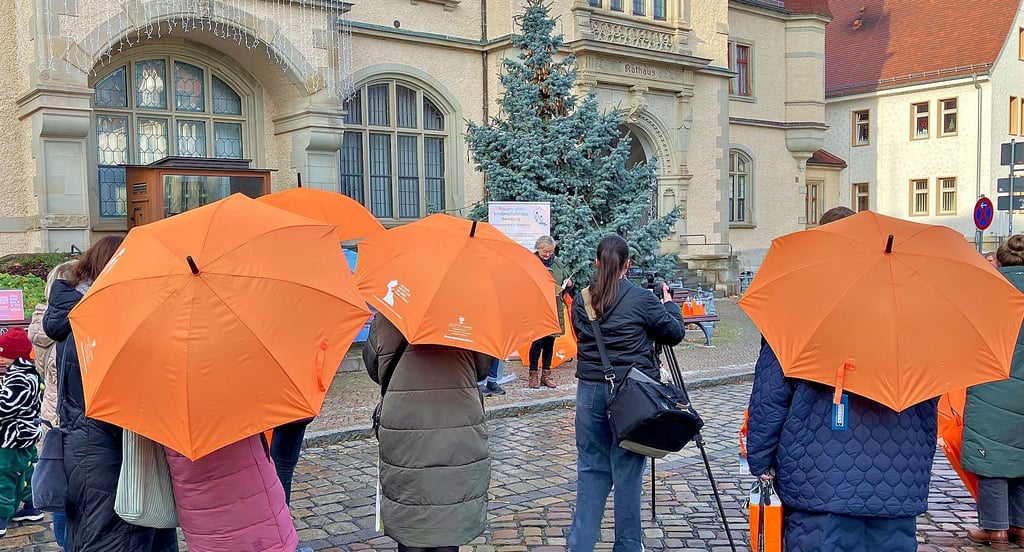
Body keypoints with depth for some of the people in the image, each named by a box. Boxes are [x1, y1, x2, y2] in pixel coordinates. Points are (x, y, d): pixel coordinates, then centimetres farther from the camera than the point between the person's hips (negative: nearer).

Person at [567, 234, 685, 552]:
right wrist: (669, 304, 17)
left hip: (590, 392, 3)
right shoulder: (642, 299, -9)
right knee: (628, 472, 7)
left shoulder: (581, 301, 3)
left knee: (591, 470, 11)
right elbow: (674, 334, 1)